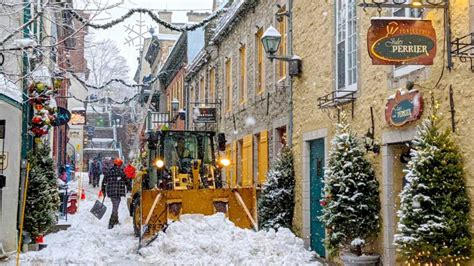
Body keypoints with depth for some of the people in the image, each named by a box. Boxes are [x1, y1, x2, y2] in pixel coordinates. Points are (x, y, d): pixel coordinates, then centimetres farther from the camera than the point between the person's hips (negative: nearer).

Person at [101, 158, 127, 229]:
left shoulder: (108, 172, 9)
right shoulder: (120, 172, -8)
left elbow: (104, 182, 13)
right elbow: (126, 181, -4)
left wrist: (103, 191, 22)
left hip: (110, 192, 6)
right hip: (118, 192, -6)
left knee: (114, 206, 23)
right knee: (115, 208, -3)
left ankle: (116, 220, 36)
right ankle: (111, 224, -7)